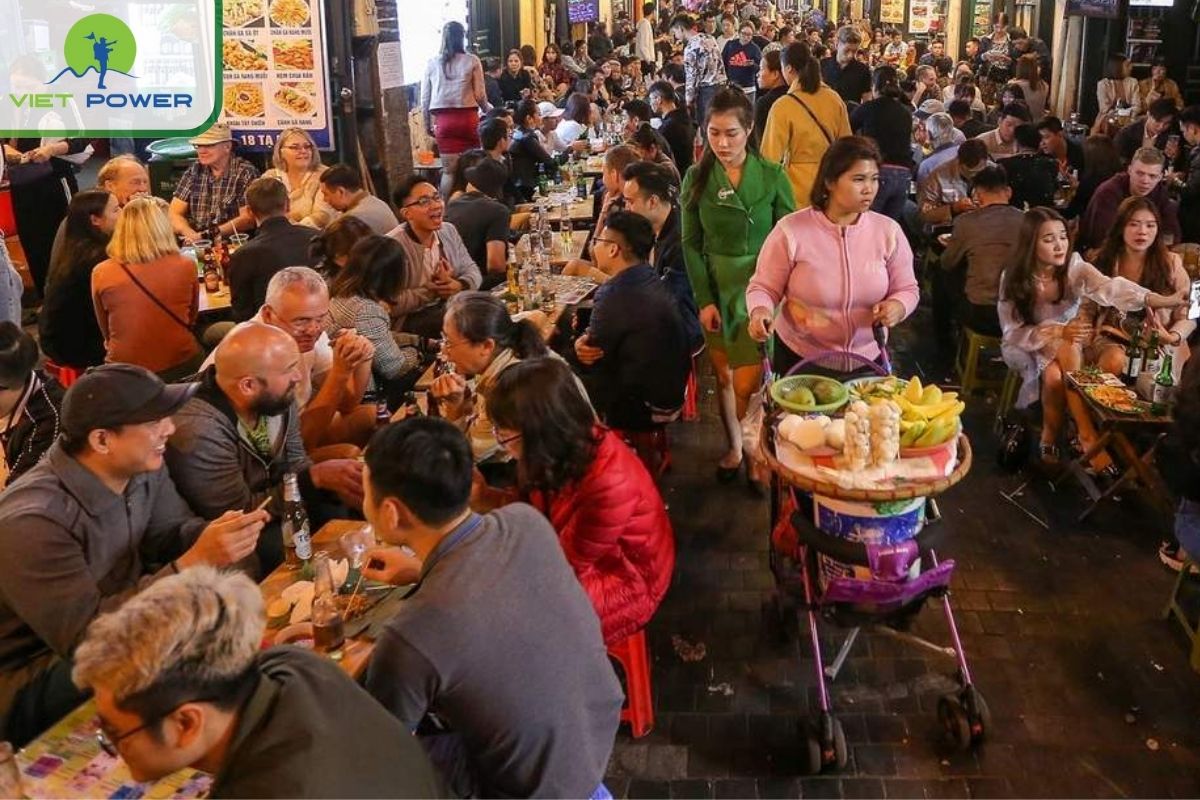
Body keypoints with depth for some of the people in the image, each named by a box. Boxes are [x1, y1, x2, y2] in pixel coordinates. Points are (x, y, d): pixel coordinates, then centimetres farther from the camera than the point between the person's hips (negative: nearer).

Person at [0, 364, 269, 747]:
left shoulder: (141, 466, -8)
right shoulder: (32, 522, -30)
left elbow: (169, 530, 7)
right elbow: (87, 637, -32)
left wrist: (216, 536, -18)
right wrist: (194, 563, -38)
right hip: (32, 683, -8)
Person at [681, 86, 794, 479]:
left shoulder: (772, 176, -6)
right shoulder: (696, 178, -1)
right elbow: (691, 244, 0)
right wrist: (703, 299, -7)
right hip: (715, 287, 2)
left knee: (747, 382, -6)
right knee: (723, 375, 12)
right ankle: (733, 446, 31)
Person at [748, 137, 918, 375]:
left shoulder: (888, 231, -5)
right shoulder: (791, 231, -15)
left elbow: (907, 289, 4)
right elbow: (763, 287, -7)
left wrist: (897, 307, -19)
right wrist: (760, 311, -29)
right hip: (799, 358, -3)